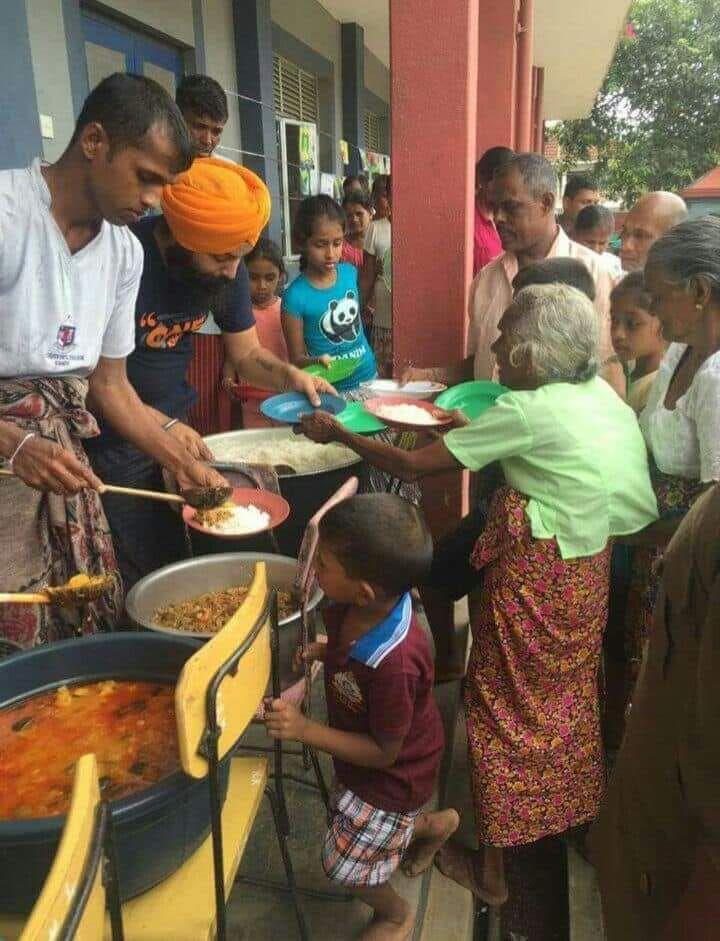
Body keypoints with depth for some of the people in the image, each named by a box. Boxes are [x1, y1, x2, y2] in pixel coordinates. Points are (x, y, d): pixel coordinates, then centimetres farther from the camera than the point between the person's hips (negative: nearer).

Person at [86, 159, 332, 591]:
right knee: (139, 577, -3)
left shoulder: (228, 271, -3)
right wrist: (161, 426, -29)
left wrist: (290, 374, -14)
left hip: (173, 426, 6)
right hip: (111, 439, -5)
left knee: (179, 559, 12)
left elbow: (247, 353, 7)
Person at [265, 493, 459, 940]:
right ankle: (434, 825, 48)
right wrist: (325, 652, -10)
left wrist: (305, 730, -34)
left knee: (346, 866, 14)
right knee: (349, 824, 30)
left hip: (392, 776, -7)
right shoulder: (353, 610, -21)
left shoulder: (395, 665, -44)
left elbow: (384, 753, -29)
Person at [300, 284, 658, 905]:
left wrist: (337, 433, -8)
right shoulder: (598, 391, 1)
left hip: (536, 574, -8)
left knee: (506, 712, 8)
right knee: (566, 701, 26)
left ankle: (491, 870, 26)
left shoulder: (527, 411, -21)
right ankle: (571, 816, 50)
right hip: (590, 567, 8)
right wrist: (466, 433, 9)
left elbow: (413, 466, -18)